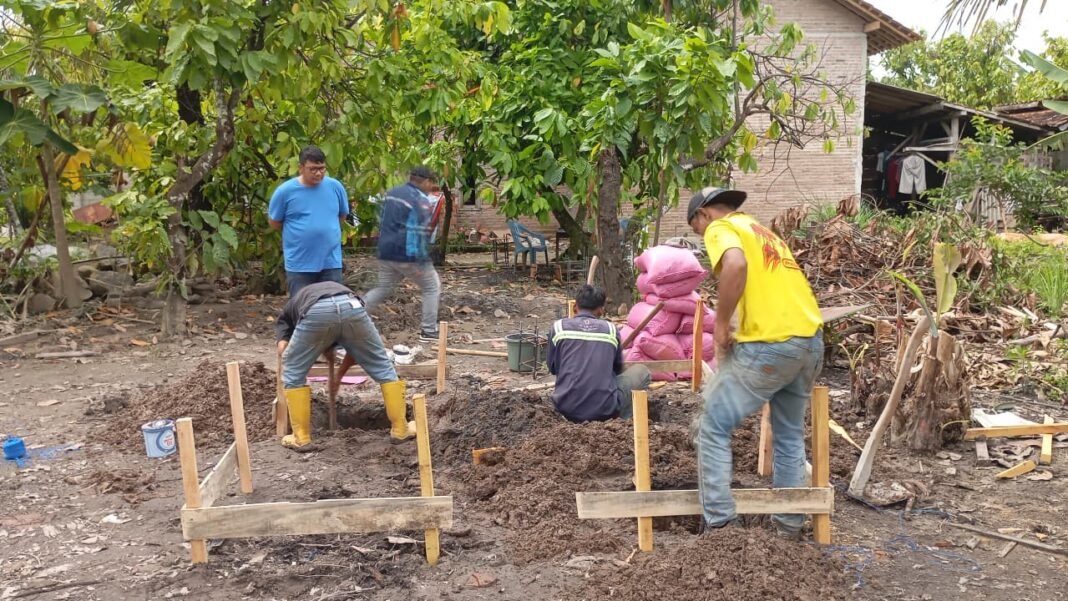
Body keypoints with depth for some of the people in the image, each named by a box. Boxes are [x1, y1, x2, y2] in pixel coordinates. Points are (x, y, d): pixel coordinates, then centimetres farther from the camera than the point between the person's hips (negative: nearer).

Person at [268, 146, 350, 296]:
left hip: (331, 262, 2)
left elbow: (342, 216, 13)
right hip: (299, 265, -2)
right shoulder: (285, 191, -9)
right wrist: (299, 229, 6)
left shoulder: (335, 187, -3)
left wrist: (326, 229, 9)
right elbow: (274, 222, 2)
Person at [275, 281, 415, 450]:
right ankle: (400, 429, 26)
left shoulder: (288, 310, 41)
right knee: (382, 366, 20)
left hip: (316, 312, -2)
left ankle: (301, 437, 23)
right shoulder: (345, 294, 46)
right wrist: (340, 375, 55)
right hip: (351, 306, 2)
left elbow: (282, 347, 21)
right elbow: (355, 346, 41)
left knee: (293, 372, 22)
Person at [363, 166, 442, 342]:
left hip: (386, 253, 8)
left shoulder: (391, 193, 14)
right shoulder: (420, 200, -12)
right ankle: (428, 331, 5)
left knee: (383, 289, 19)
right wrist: (419, 262, -18)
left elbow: (383, 223, 20)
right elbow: (418, 233, -19)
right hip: (408, 255, -8)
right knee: (432, 288, 7)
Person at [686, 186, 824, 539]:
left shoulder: (721, 228, 1)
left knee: (714, 427, 4)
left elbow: (736, 265, -23)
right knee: (790, 434, 21)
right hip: (811, 340, 9)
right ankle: (789, 522, 29)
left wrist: (720, 324, -14)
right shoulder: (762, 230, 27)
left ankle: (720, 523, 5)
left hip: (769, 346, -8)